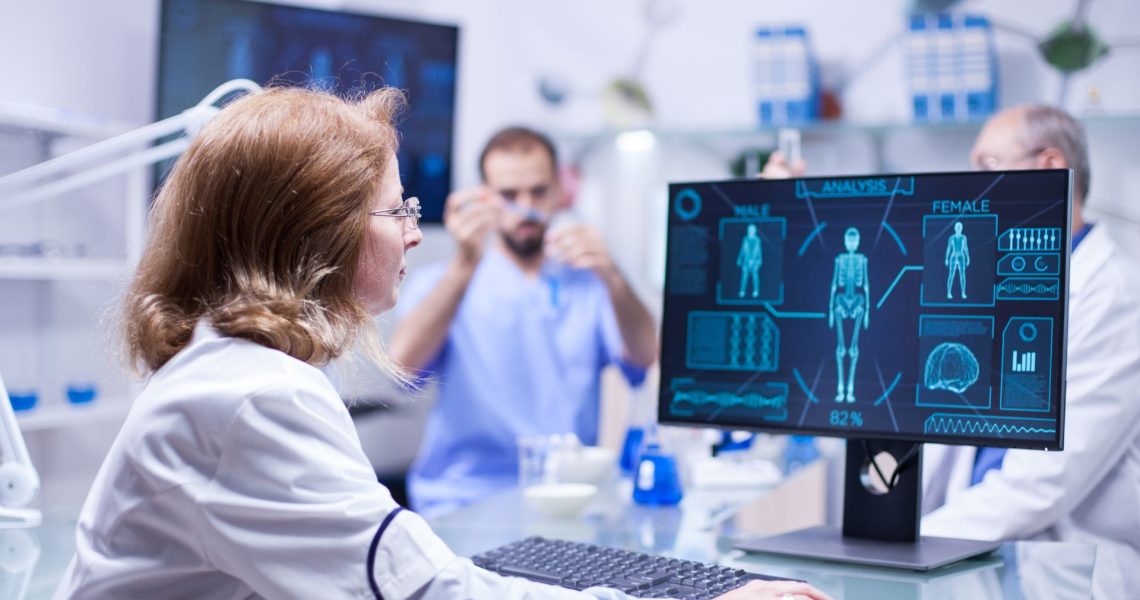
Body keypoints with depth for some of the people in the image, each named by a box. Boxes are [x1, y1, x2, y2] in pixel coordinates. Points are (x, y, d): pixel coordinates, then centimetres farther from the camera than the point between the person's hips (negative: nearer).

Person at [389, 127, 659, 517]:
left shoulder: (588, 284, 12)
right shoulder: (443, 282, 8)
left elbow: (647, 358, -5)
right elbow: (404, 363, -12)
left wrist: (612, 278, -23)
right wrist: (465, 264, -23)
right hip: (464, 505, -2)